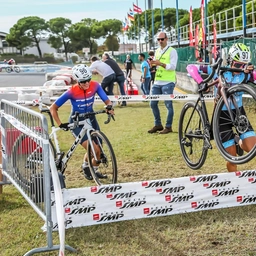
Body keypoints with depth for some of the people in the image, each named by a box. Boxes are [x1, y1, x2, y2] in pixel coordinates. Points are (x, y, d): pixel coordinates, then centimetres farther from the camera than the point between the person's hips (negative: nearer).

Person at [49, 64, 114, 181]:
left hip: (91, 119, 4)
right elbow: (53, 108, -19)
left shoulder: (95, 85, -18)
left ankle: (95, 170, 35)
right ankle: (85, 165, 11)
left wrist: (109, 107, -40)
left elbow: (107, 100, -17)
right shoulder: (72, 92, -27)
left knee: (99, 149, 6)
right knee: (93, 149, -21)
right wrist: (60, 124, -24)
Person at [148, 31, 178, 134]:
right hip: (157, 82, 7)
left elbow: (172, 67, -14)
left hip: (167, 82, -7)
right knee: (153, 103, 7)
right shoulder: (157, 51, 15)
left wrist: (160, 63, -24)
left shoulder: (172, 51, -5)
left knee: (168, 105, -2)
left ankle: (168, 127, 6)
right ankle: (158, 125, 19)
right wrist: (153, 64, 0)